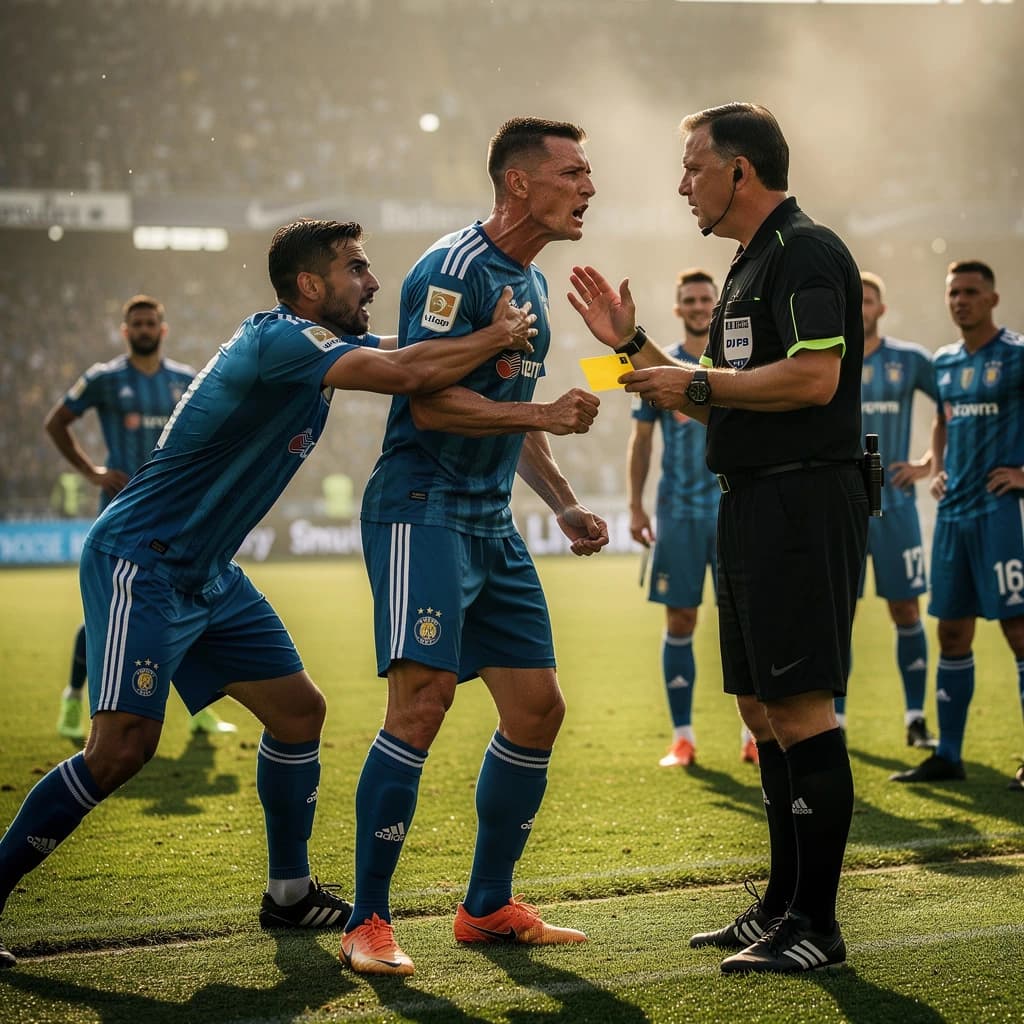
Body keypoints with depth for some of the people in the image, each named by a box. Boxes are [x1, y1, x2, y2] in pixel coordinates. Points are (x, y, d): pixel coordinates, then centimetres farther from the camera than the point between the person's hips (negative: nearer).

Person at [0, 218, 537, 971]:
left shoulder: (319, 346, 9)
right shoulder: (281, 338, -20)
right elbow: (405, 374, -30)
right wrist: (496, 338, -15)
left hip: (208, 574, 10)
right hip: (141, 562, -10)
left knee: (299, 710, 10)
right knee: (124, 744, -18)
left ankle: (291, 892, 22)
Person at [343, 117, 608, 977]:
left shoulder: (532, 283, 18)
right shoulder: (454, 269, -11)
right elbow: (431, 401, -20)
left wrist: (564, 505, 20)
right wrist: (546, 413, -21)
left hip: (491, 522, 10)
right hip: (423, 508, -9)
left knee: (538, 708, 7)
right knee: (423, 699, -19)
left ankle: (489, 907, 20)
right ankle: (368, 923, -10)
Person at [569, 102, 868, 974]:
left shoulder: (806, 252, -10)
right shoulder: (750, 265, 20)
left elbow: (815, 377, -23)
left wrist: (698, 382, -14)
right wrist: (635, 348, 18)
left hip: (803, 502, -11)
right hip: (754, 506, 11)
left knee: (799, 709, -9)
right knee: (763, 711, 13)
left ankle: (816, 926, -5)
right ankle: (783, 907, 21)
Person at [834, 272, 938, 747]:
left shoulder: (909, 360, 1)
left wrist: (929, 463, -3)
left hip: (894, 506, -1)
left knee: (905, 610, 2)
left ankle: (916, 718, 9)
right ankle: (834, 720, 8)